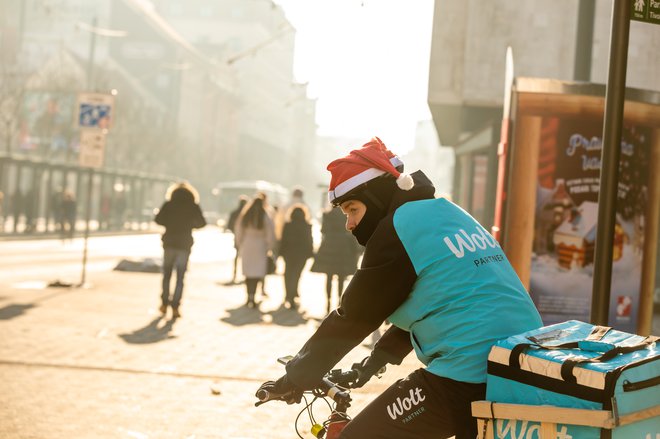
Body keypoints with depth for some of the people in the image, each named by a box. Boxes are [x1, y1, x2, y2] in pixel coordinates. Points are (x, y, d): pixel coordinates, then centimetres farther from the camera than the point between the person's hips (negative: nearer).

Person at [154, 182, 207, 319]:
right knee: (180, 277, 3)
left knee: (166, 274, 16)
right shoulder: (193, 207, -2)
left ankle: (164, 304, 16)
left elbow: (158, 220, -2)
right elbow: (202, 223, 4)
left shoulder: (169, 205, -1)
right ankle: (175, 307, -3)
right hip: (184, 245, -1)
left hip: (169, 243, 1)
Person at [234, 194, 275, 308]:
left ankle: (249, 297, 14)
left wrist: (240, 246, 18)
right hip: (260, 247, -3)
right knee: (258, 272, -2)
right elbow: (270, 235, -5)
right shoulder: (266, 218, -8)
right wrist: (270, 248, 7)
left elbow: (238, 232, 6)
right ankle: (252, 297, -14)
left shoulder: (244, 217, 0)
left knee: (248, 273, 12)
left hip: (247, 247, 3)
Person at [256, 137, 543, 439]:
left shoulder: (398, 228, -8)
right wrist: (379, 357, 38)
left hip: (466, 376, -9)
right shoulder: (448, 213, 19)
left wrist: (295, 378, 6)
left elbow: (352, 318, -4)